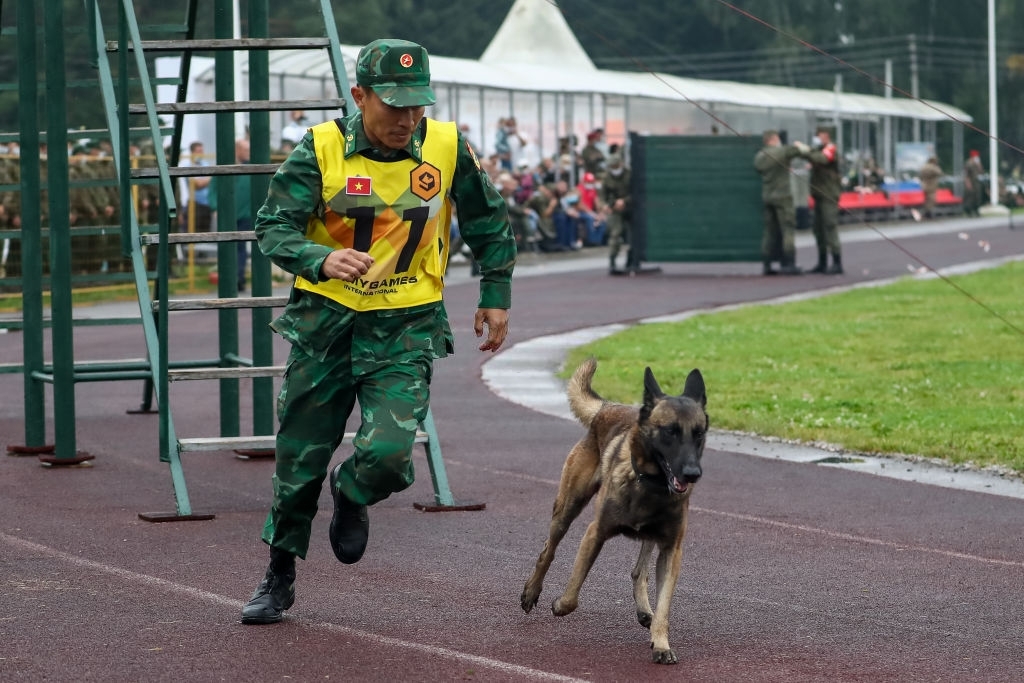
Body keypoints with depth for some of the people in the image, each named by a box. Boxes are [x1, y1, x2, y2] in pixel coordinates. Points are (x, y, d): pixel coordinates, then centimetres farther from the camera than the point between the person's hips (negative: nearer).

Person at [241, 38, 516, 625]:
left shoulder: (447, 147, -6)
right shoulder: (322, 148, -12)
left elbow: (490, 222, 11)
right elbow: (274, 228, -17)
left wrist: (496, 296, 10)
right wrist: (323, 260, -36)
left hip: (407, 329, 0)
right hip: (326, 320, 0)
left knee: (389, 455, -19)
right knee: (300, 460, 10)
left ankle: (352, 497, 19)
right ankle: (280, 577, 32)